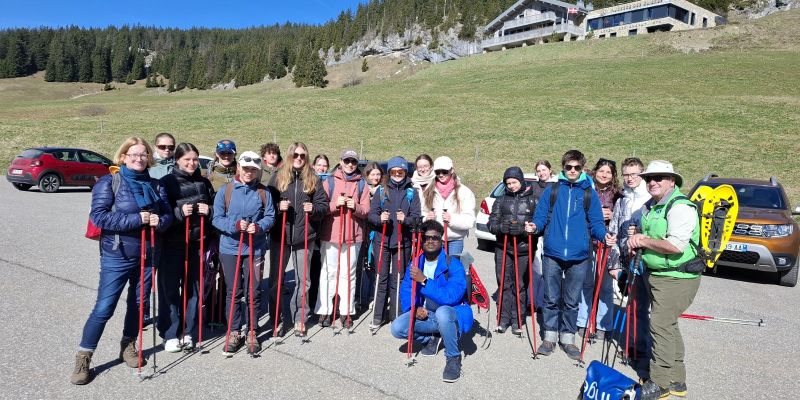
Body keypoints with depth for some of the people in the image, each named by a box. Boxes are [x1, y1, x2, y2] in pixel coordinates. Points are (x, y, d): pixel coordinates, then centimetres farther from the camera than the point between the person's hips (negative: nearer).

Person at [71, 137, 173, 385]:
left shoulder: (155, 185, 7)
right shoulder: (109, 182, -7)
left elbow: (167, 214, 7)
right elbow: (98, 216, -16)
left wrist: (159, 221, -16)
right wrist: (136, 219, -22)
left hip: (147, 255, 5)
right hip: (117, 255, -4)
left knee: (138, 304, 15)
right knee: (104, 308, -2)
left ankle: (128, 346, 34)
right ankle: (83, 358, 14)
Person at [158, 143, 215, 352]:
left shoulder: (204, 182, 9)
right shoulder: (167, 182, -3)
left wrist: (209, 210, -6)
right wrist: (179, 212, -23)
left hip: (196, 243, 3)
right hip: (172, 244, -3)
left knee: (193, 288, 8)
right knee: (170, 288, 2)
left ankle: (188, 332, 21)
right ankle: (171, 334, 14)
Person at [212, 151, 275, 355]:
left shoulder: (263, 192, 2)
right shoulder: (225, 190, -1)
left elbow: (270, 217, 1)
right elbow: (217, 218, -4)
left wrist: (258, 227, -19)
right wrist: (235, 225, -21)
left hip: (255, 248, 1)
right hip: (230, 248, 0)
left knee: (253, 292, 6)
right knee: (233, 292, 8)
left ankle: (252, 333, 20)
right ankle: (234, 333, 21)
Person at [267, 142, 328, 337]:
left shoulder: (313, 179, 5)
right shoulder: (278, 177, 3)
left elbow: (324, 205, 5)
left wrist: (313, 208, -15)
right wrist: (278, 207, -16)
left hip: (304, 236, 0)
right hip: (280, 234, 0)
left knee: (302, 280, 8)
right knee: (275, 279, 7)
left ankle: (299, 319, 22)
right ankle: (277, 319, 22)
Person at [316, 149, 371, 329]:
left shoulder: (362, 184, 8)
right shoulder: (330, 181, 5)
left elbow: (366, 210, 3)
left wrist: (355, 207, -17)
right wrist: (335, 204, -18)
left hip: (354, 235, 1)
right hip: (330, 234, -1)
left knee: (349, 273, 7)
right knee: (328, 272, 3)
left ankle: (346, 311, 15)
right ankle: (324, 310, 12)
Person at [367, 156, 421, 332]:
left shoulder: (411, 192, 7)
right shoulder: (381, 190, 8)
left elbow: (416, 217, -1)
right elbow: (371, 214, 2)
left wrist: (406, 219, -21)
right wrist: (380, 218, -18)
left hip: (403, 241, 0)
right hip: (382, 240, 0)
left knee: (398, 279, 5)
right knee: (381, 278, 4)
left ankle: (395, 315, 16)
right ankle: (378, 316, 13)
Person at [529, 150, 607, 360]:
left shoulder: (589, 194, 6)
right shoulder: (551, 191, 6)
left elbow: (595, 223, 4)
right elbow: (541, 217, 4)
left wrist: (605, 235, -15)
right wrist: (535, 226, -17)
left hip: (578, 256, 0)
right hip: (552, 254, 0)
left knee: (571, 301, 11)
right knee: (551, 299, 9)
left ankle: (567, 337, 26)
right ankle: (550, 336, 23)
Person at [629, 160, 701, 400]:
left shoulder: (680, 207, -18)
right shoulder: (651, 206, 11)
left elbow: (676, 246, -29)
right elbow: (646, 233, 26)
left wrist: (644, 241, -17)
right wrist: (638, 239, 3)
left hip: (676, 278, -10)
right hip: (657, 274, 10)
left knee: (661, 325, -10)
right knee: (668, 326, 16)